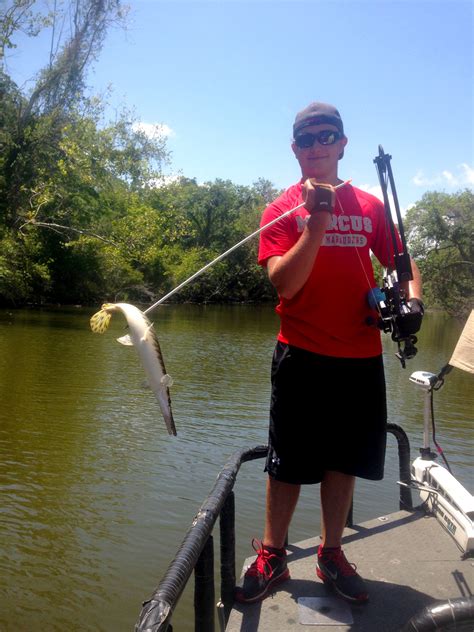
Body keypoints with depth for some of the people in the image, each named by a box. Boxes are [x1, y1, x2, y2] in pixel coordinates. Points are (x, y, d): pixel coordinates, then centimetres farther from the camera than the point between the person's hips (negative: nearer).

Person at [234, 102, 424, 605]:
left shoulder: (370, 206, 9)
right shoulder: (283, 209, 0)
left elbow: (400, 262, 16)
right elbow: (285, 284, -13)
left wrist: (411, 298, -5)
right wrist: (318, 220, -21)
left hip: (361, 357, 3)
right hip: (302, 356, -3)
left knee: (343, 460, 14)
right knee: (289, 463, 6)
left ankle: (331, 554, 33)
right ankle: (271, 558, 25)